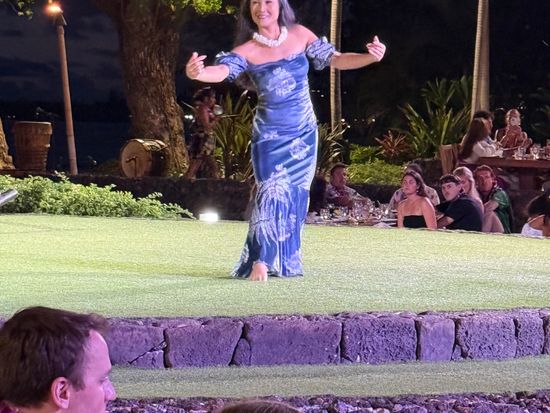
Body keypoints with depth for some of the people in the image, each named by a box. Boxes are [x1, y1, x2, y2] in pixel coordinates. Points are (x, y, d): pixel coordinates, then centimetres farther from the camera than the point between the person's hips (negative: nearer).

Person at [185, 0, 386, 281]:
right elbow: (222, 70, -28)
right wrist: (199, 73, -52)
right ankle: (260, 262, -10)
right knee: (272, 193, -14)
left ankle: (287, 263, 18)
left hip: (304, 134, 3)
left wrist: (370, 58, -16)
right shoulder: (247, 51, -11)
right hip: (269, 136, -3)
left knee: (296, 197, 8)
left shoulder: (300, 35, -3)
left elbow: (336, 60, 1)